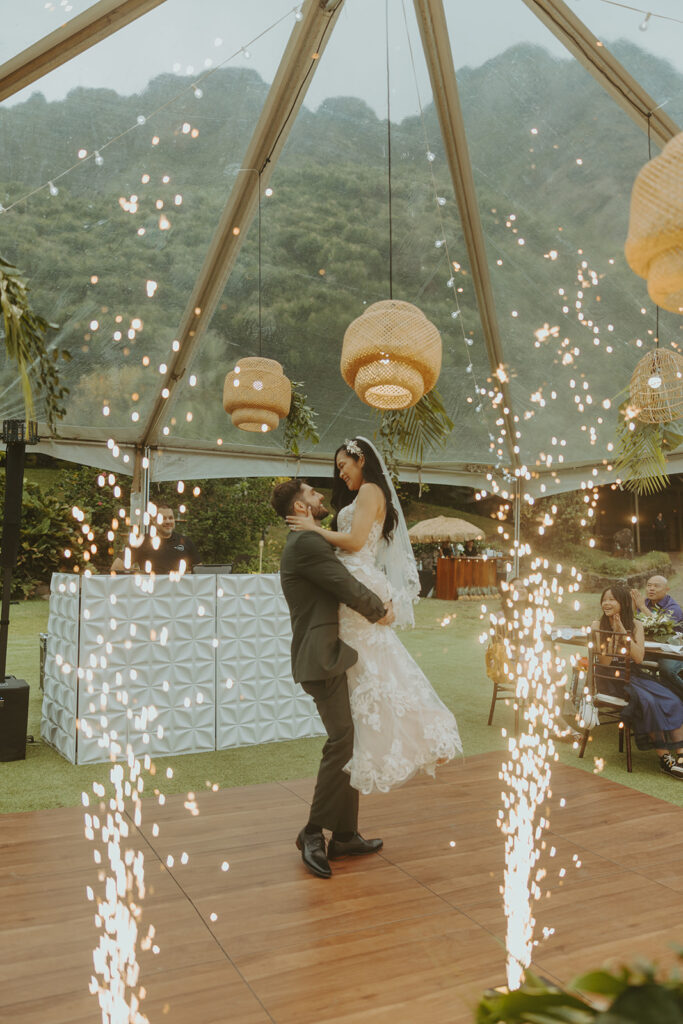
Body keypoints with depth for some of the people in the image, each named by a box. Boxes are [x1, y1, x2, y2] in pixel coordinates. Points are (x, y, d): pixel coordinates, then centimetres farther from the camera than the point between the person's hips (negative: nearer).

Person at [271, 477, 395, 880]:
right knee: (343, 741, -11)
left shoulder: (311, 542, 20)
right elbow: (350, 589, -18)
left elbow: (344, 588, 21)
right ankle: (314, 832, 3)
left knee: (349, 743, 12)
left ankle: (345, 834, 20)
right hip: (322, 657, -10)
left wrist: (376, 604, 2)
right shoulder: (306, 544, -14)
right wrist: (381, 611, -1)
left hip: (332, 655, 10)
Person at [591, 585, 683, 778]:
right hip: (612, 679, -4)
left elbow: (639, 658, -8)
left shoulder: (636, 625, 5)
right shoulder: (598, 625, -3)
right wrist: (614, 634, -17)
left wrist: (624, 633, -16)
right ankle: (665, 758, -24)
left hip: (634, 675, 4)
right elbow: (604, 663, -9)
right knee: (648, 701, -30)